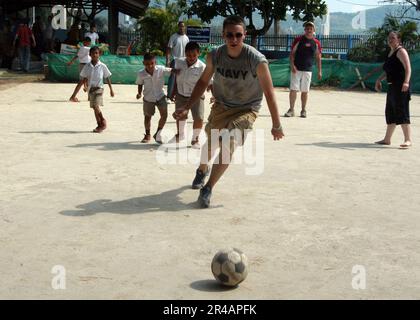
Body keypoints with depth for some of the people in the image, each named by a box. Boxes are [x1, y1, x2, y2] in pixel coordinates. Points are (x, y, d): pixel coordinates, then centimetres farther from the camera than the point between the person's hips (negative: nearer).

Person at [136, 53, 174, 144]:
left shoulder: (161, 69, -21)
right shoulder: (141, 74, -19)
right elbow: (140, 84, -2)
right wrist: (139, 93, -16)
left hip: (160, 96, 0)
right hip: (148, 98, 0)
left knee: (164, 115, -7)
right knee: (148, 116, 13)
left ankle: (157, 134, 14)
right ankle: (147, 135, 35)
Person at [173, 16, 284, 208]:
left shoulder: (257, 61, -27)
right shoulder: (214, 56, -16)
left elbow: (269, 93, -19)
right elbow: (203, 82, 2)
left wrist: (276, 125, -14)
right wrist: (187, 108, -2)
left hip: (246, 109, -3)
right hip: (221, 106, 4)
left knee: (229, 145, -22)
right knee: (211, 142, 15)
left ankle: (208, 189, -10)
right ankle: (202, 170, 48)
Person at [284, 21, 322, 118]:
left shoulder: (316, 43, 5)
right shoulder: (298, 40, 0)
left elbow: (318, 57, 10)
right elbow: (292, 53, 1)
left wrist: (319, 71, 6)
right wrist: (292, 65, -13)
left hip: (308, 70, 2)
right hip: (296, 69, -1)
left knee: (305, 91, 6)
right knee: (293, 89, -5)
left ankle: (303, 110, 16)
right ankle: (291, 109, 2)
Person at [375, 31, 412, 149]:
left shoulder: (401, 51, -8)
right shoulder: (391, 53, 19)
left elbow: (408, 68, -19)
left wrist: (406, 82, -32)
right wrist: (379, 80, 23)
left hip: (400, 86, -9)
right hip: (392, 86, 9)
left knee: (402, 112, -11)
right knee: (390, 112, 13)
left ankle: (408, 140, -9)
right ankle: (387, 139, 21)